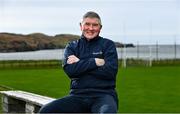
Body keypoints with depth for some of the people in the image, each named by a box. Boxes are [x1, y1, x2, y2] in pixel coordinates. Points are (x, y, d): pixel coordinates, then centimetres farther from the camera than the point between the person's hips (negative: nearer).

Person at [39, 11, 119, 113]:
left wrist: (79, 63, -2)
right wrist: (95, 62, -7)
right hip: (78, 95, 3)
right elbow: (70, 70, -2)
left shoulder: (108, 44, 10)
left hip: (103, 94, -3)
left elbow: (110, 71, -6)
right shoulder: (72, 47, 16)